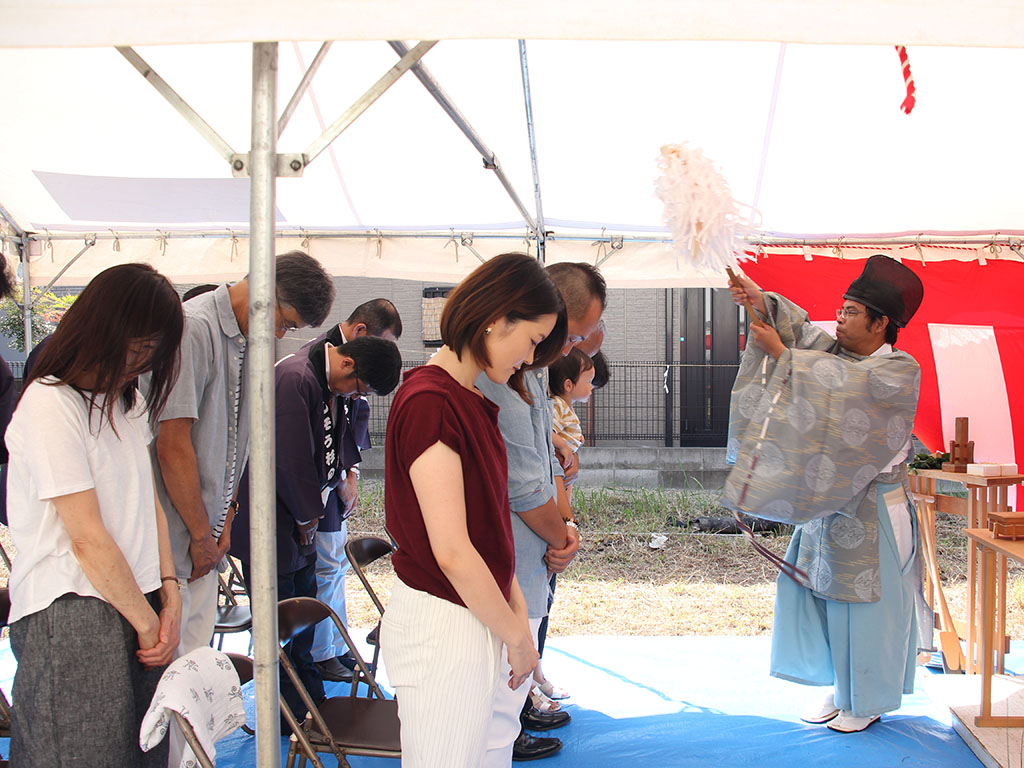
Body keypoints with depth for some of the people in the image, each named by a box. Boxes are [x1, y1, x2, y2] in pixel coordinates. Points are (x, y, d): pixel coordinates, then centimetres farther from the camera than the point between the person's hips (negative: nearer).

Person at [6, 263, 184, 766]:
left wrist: (169, 593, 2)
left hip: (136, 602, 7)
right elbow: (88, 538, -14)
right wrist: (148, 623, -7)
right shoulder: (50, 404, -12)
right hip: (70, 616, -7)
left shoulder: (128, 401, 16)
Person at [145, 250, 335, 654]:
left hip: (204, 534, 9)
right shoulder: (193, 328, -17)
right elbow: (172, 445, -20)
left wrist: (224, 522, 10)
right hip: (173, 535, -9)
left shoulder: (247, 341, 11)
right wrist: (202, 535, -11)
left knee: (197, 648, 14)